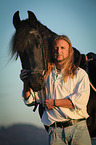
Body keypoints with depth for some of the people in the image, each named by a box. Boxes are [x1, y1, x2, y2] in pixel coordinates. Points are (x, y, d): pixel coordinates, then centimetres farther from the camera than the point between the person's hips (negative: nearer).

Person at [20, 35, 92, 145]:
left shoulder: (80, 74, 6)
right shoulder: (45, 74, 12)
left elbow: (81, 100, -8)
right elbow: (29, 99, 16)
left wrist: (55, 102, -8)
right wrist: (26, 83, -4)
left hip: (78, 128, -1)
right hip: (55, 131, 1)